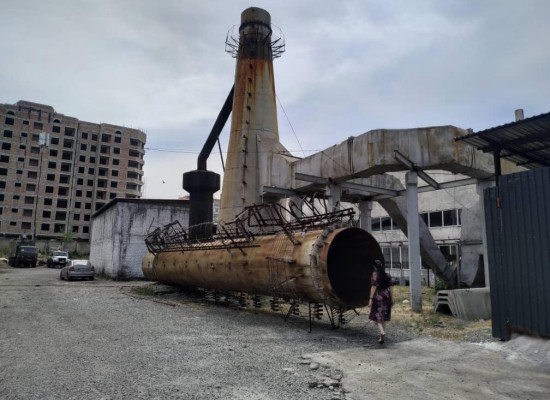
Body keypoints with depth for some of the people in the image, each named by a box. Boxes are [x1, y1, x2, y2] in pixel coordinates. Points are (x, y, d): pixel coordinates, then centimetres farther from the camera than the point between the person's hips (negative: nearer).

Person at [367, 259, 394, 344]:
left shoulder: (374, 274, -8)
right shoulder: (387, 275, 6)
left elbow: (374, 287, -12)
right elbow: (390, 288, 6)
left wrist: (371, 298, -10)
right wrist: (392, 299, 13)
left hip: (378, 296, -5)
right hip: (386, 296, 5)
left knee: (377, 316, 2)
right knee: (384, 316, 15)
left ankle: (382, 332, -18)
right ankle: (382, 335, 21)